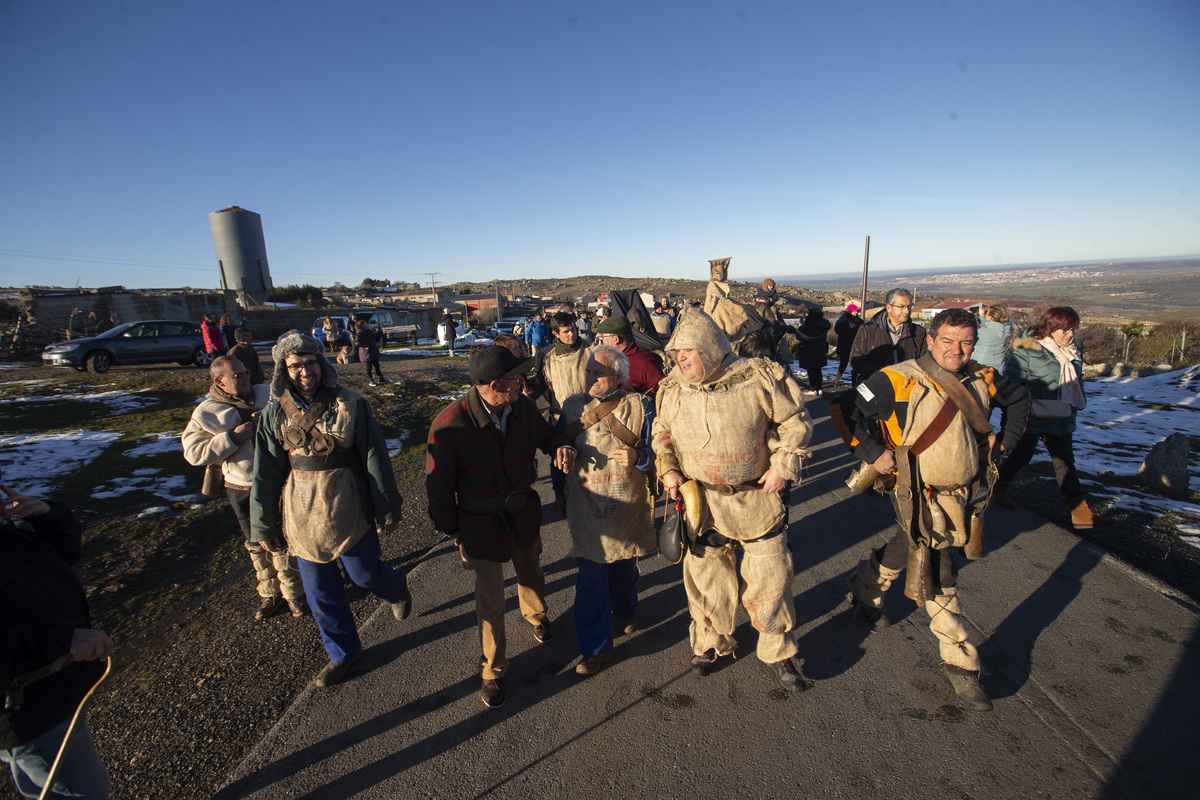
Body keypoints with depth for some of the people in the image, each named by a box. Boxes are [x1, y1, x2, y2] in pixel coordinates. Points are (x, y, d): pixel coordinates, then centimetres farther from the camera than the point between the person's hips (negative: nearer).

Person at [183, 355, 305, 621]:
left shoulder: (267, 394, -1)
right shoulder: (205, 413, -5)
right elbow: (193, 453, -9)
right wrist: (232, 437, -19)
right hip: (243, 491, 0)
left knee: (283, 540, 10)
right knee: (258, 545, 16)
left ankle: (293, 592, 27)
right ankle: (270, 593, 35)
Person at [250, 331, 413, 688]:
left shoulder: (350, 404, -11)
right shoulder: (276, 412, -1)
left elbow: (375, 458, -8)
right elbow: (265, 473, 4)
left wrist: (388, 509, -6)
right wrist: (264, 526, 7)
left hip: (347, 507, -3)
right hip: (301, 511, 4)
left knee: (363, 573, 7)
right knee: (320, 590, 14)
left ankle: (397, 588, 44)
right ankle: (343, 652, 37)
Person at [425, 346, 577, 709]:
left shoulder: (524, 407, -13)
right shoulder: (450, 424, -27)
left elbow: (546, 434, 7)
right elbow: (439, 486, -15)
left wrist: (561, 446, -17)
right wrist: (453, 532, -6)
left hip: (524, 511, 4)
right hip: (481, 522, -4)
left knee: (530, 573, 27)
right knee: (490, 599, 11)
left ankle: (536, 615, 63)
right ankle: (493, 671, 36)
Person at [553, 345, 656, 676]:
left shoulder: (639, 407, -4)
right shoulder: (573, 406, 2)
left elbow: (655, 450, -2)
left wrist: (637, 456, -23)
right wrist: (559, 494, 12)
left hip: (627, 505, 0)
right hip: (585, 504, 1)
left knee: (623, 565, 19)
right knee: (589, 576, 0)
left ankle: (624, 612, 49)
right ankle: (595, 648, 18)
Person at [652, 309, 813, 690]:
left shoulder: (758, 378, -12)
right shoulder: (673, 390, -3)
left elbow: (795, 421, -1)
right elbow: (662, 433, 12)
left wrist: (783, 465, -7)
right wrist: (667, 468, -2)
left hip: (757, 499, -1)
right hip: (700, 501, 2)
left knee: (770, 577, 9)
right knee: (705, 575, 13)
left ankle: (777, 652, 35)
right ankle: (710, 642, 40)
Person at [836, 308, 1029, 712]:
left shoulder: (981, 380, 0)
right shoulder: (900, 381, -19)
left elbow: (1019, 398, 21)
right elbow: (845, 412, -17)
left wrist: (1005, 439, 11)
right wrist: (873, 454, -18)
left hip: (966, 494, 6)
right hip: (923, 498, -6)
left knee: (903, 550, 24)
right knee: (940, 578, -1)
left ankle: (864, 591, 49)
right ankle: (960, 661, 19)